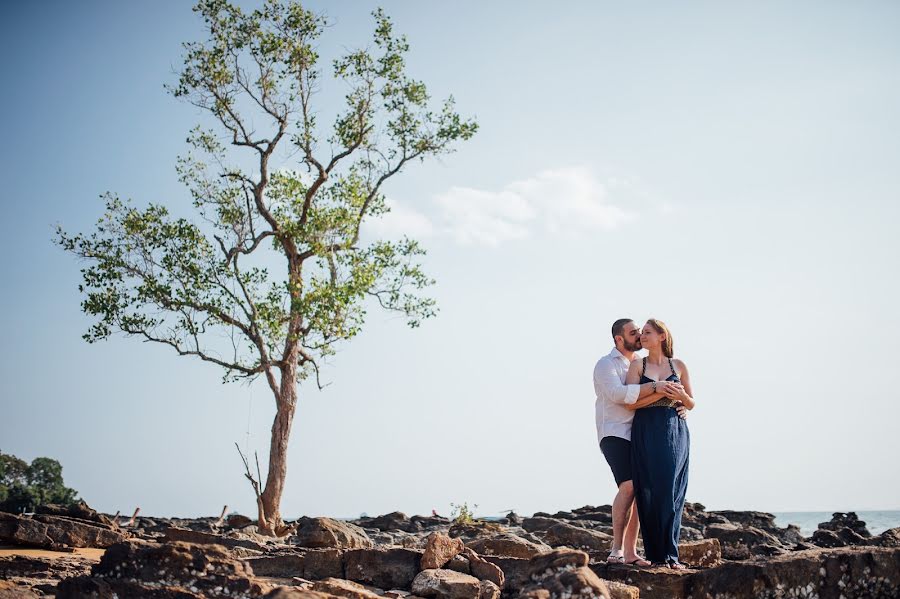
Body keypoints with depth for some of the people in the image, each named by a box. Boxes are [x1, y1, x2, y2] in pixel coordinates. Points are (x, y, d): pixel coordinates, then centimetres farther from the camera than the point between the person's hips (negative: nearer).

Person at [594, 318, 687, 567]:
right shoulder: (606, 364, -4)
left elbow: (661, 398, 20)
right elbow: (618, 394, -23)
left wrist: (681, 407, -2)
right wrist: (655, 387, -29)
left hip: (638, 436, 7)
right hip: (615, 435, -7)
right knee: (628, 486, -23)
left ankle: (630, 552, 5)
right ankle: (616, 549, -22)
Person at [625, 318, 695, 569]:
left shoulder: (678, 365, 11)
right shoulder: (637, 365, 8)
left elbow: (691, 405, 16)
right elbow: (630, 402, -3)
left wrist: (681, 395, -6)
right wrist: (660, 391, -13)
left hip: (674, 433, 0)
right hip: (645, 434, 0)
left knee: (670, 490, -8)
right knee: (649, 491, -5)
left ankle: (670, 554, -5)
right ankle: (656, 554, 0)